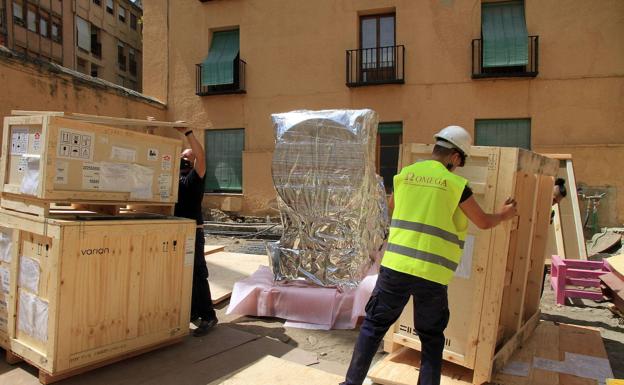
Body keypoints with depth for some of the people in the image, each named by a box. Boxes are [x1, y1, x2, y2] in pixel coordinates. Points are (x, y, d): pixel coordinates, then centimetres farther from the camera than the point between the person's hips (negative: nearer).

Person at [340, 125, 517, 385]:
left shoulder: (405, 174, 7)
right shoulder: (456, 184, -2)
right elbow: (483, 222, 11)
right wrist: (504, 215, 32)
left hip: (395, 265, 2)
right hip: (432, 273, -2)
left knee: (373, 325, 15)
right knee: (432, 338, 17)